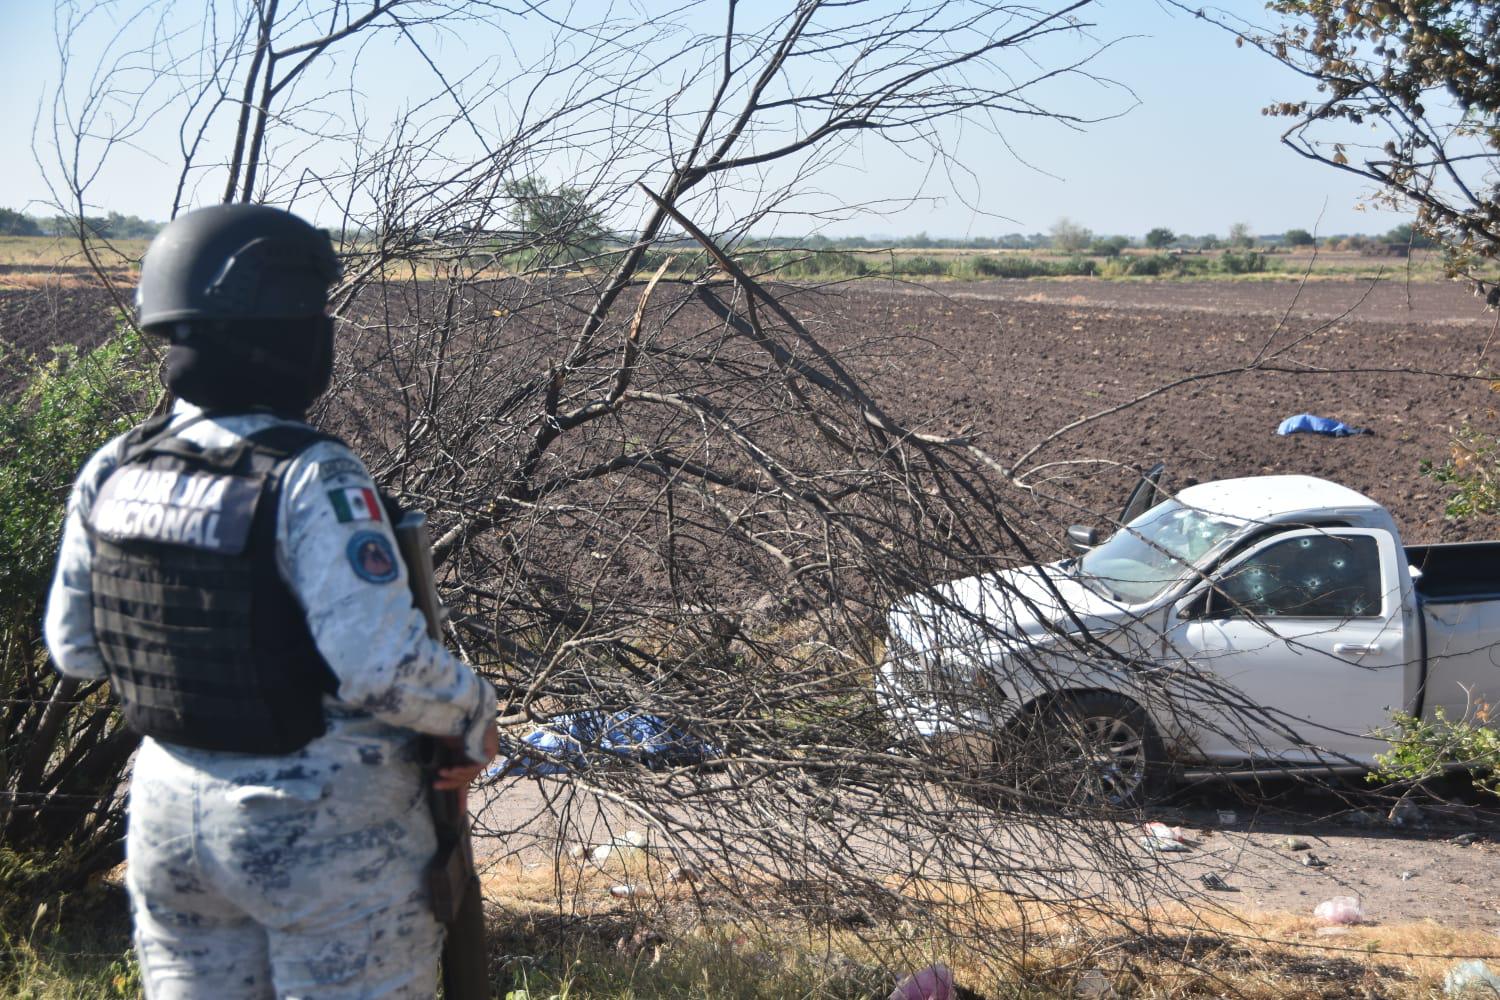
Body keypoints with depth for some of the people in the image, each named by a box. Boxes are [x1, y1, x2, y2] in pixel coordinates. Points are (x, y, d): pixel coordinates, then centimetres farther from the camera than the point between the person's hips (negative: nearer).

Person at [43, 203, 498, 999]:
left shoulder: (113, 471, -3)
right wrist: (474, 716, -9)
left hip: (170, 812, 6)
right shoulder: (314, 480, -23)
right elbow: (385, 666, -27)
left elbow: (74, 645, 7)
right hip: (323, 831, -6)